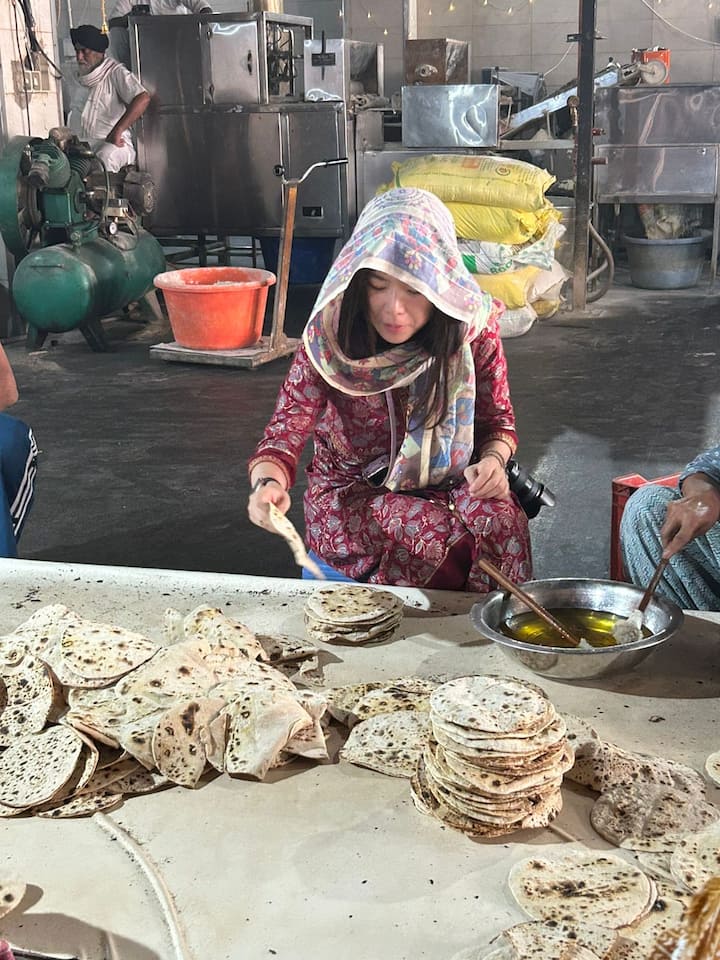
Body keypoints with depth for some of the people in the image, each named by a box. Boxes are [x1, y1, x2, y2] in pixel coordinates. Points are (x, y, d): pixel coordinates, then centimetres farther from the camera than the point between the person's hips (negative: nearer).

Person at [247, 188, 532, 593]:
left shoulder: (474, 329, -12)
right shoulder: (329, 340, -17)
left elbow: (498, 419, 3)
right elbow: (285, 434, -19)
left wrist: (492, 460, -20)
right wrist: (268, 482, -42)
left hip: (448, 489, 2)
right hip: (352, 496, -2)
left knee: (502, 519, -28)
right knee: (452, 541, -30)